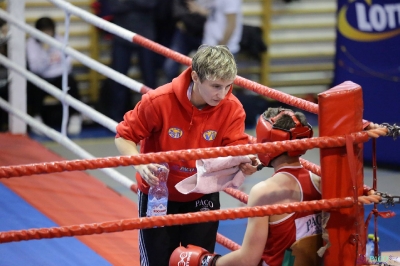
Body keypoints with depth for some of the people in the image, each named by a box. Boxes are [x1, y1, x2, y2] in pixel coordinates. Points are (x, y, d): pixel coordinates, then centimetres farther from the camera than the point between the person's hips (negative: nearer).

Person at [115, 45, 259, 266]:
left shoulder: (232, 109, -18)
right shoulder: (159, 101, -25)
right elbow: (124, 137, -15)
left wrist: (245, 163, -47)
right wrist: (140, 164, -35)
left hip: (202, 197, 2)